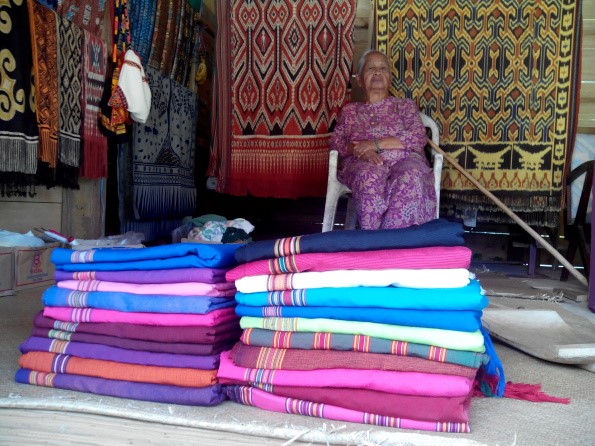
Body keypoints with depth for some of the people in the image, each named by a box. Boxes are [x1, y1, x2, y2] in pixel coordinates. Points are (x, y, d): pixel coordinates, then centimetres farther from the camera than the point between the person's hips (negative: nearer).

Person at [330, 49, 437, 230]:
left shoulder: (406, 105, 23)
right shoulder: (350, 110, 25)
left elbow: (419, 138, 5)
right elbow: (336, 142, 11)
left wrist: (376, 144, -7)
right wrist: (361, 150, -12)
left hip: (404, 159, 0)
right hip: (362, 162, 0)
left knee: (411, 176, -38)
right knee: (370, 176, -39)